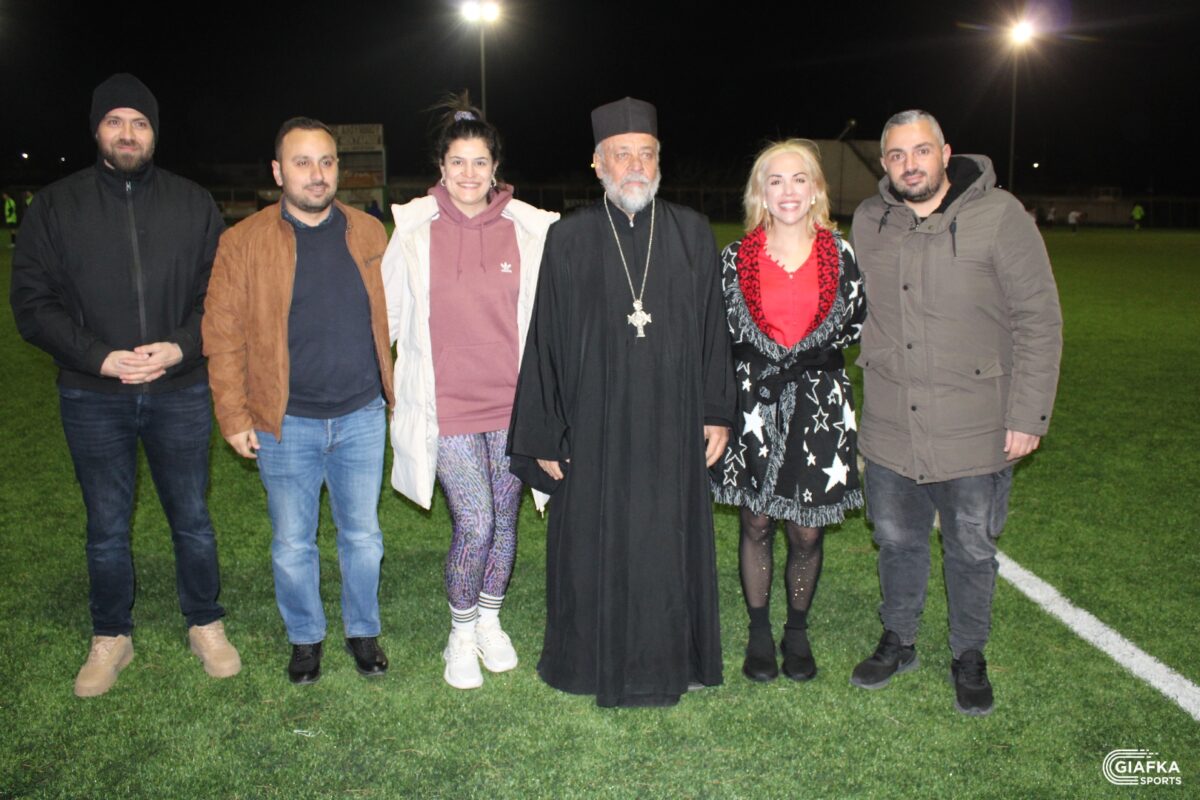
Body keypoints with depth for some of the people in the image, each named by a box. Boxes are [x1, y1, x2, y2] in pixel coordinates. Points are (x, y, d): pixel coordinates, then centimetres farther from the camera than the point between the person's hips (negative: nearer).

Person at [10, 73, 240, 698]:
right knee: (106, 527, 12)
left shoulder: (193, 204, 3)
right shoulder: (55, 206, 2)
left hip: (180, 393, 0)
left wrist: (181, 346, -15)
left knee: (192, 519, 11)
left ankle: (205, 626, 30)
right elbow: (32, 301, -2)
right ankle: (110, 638, 30)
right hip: (93, 398, 0)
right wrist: (100, 357, -15)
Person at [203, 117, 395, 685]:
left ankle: (363, 631, 34)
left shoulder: (368, 233, 4)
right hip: (285, 424, -1)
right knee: (292, 545, 11)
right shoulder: (244, 241, -4)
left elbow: (389, 317, 10)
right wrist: (234, 416, -6)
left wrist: (397, 392, 6)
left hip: (362, 418, 2)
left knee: (363, 537, 13)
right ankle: (305, 637, 34)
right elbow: (222, 333, -3)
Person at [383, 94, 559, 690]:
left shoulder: (530, 229, -1)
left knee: (504, 520, 12)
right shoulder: (412, 229, -1)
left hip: (513, 402, 2)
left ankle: (489, 622, 36)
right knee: (475, 525, -7)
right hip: (446, 405, -1)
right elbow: (388, 311, 9)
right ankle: (461, 635, 19)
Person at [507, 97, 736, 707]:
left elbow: (713, 329, 6)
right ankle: (594, 661, 30)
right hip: (594, 427, -1)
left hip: (672, 428, 1)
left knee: (669, 544, 12)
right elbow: (545, 341, -1)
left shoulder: (692, 234, 3)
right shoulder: (568, 240, -2)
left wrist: (718, 413, 3)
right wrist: (542, 434, -2)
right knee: (594, 548, 10)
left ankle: (670, 661, 31)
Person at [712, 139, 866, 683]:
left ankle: (797, 632, 28)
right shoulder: (737, 257, 2)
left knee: (807, 532, 7)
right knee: (756, 525, 8)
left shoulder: (839, 253, 2)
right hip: (752, 403, 0)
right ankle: (759, 633, 26)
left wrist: (808, 354, -3)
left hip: (819, 406, 0)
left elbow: (857, 324, 8)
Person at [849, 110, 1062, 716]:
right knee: (896, 541, 16)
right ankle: (898, 643, 37)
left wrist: (1028, 415, -10)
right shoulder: (869, 221, 3)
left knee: (971, 551, 12)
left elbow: (1039, 321, -7)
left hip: (975, 431, -3)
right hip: (889, 428, 3)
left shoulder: (999, 216, -9)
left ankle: (969, 657, 33)